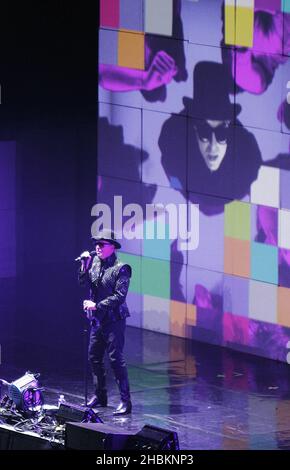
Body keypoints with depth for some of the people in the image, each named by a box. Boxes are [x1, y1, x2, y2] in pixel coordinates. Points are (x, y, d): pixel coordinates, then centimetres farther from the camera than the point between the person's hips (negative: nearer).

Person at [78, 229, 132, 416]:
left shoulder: (120, 268, -13)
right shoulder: (95, 261, 7)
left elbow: (119, 296, -17)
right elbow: (84, 281, 7)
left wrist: (96, 305, -19)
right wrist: (85, 265, -7)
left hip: (114, 319, -8)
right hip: (98, 319, 8)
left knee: (116, 358, -10)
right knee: (94, 357, 14)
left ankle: (126, 401, -8)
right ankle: (100, 396, 28)